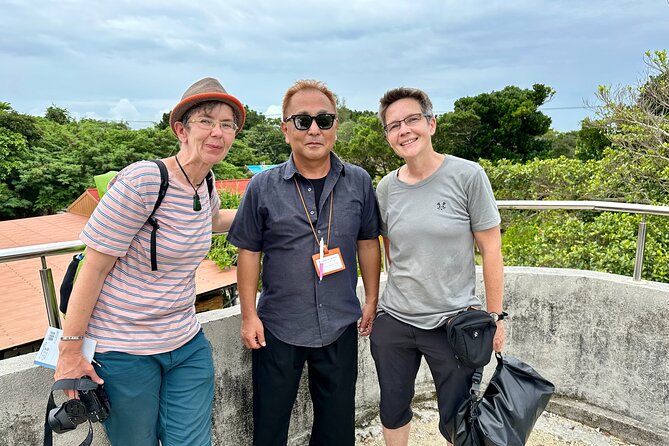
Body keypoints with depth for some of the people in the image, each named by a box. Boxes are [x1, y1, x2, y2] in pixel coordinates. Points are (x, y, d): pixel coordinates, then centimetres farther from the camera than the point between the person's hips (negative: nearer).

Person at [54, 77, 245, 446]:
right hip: (123, 352, -5)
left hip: (187, 345, 6)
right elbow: (94, 267, -16)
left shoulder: (206, 186, 0)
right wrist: (70, 349, -12)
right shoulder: (143, 180, -21)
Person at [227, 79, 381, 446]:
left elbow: (368, 243, 6)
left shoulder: (359, 182, -2)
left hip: (340, 326, 2)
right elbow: (249, 253, -2)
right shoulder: (263, 187, -7)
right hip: (278, 328, -1)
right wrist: (249, 315, -3)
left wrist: (372, 300, 7)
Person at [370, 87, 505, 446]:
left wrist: (495, 316, -5)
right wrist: (405, 290, 11)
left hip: (454, 322, -3)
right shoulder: (386, 187, -1)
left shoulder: (467, 176, -12)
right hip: (392, 322, 4)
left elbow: (491, 249, -7)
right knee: (393, 411, 19)